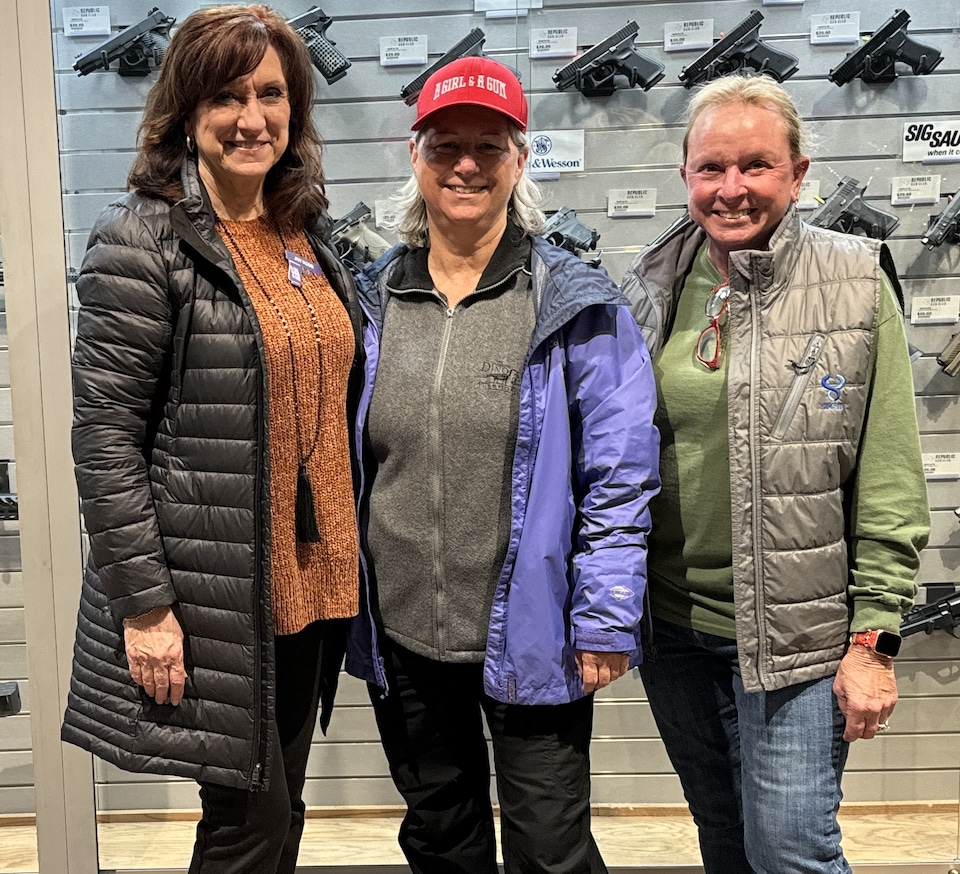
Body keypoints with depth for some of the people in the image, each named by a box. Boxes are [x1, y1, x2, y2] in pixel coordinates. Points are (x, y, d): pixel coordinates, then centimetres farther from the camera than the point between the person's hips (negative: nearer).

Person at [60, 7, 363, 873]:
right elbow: (104, 436, -14)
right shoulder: (141, 240, -11)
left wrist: (340, 561, 15)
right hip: (210, 596, -6)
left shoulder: (306, 236, 10)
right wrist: (144, 602, -16)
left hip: (307, 579, 7)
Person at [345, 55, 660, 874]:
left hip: (528, 638, -3)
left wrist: (605, 621, -12)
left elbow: (618, 476, -9)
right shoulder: (372, 301, 3)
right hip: (401, 635, 4)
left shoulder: (576, 304, -8)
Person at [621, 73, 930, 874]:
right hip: (675, 621, 4)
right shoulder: (656, 289, 2)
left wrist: (875, 636, -9)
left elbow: (891, 478, -7)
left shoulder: (856, 282, -7)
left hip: (801, 624, -3)